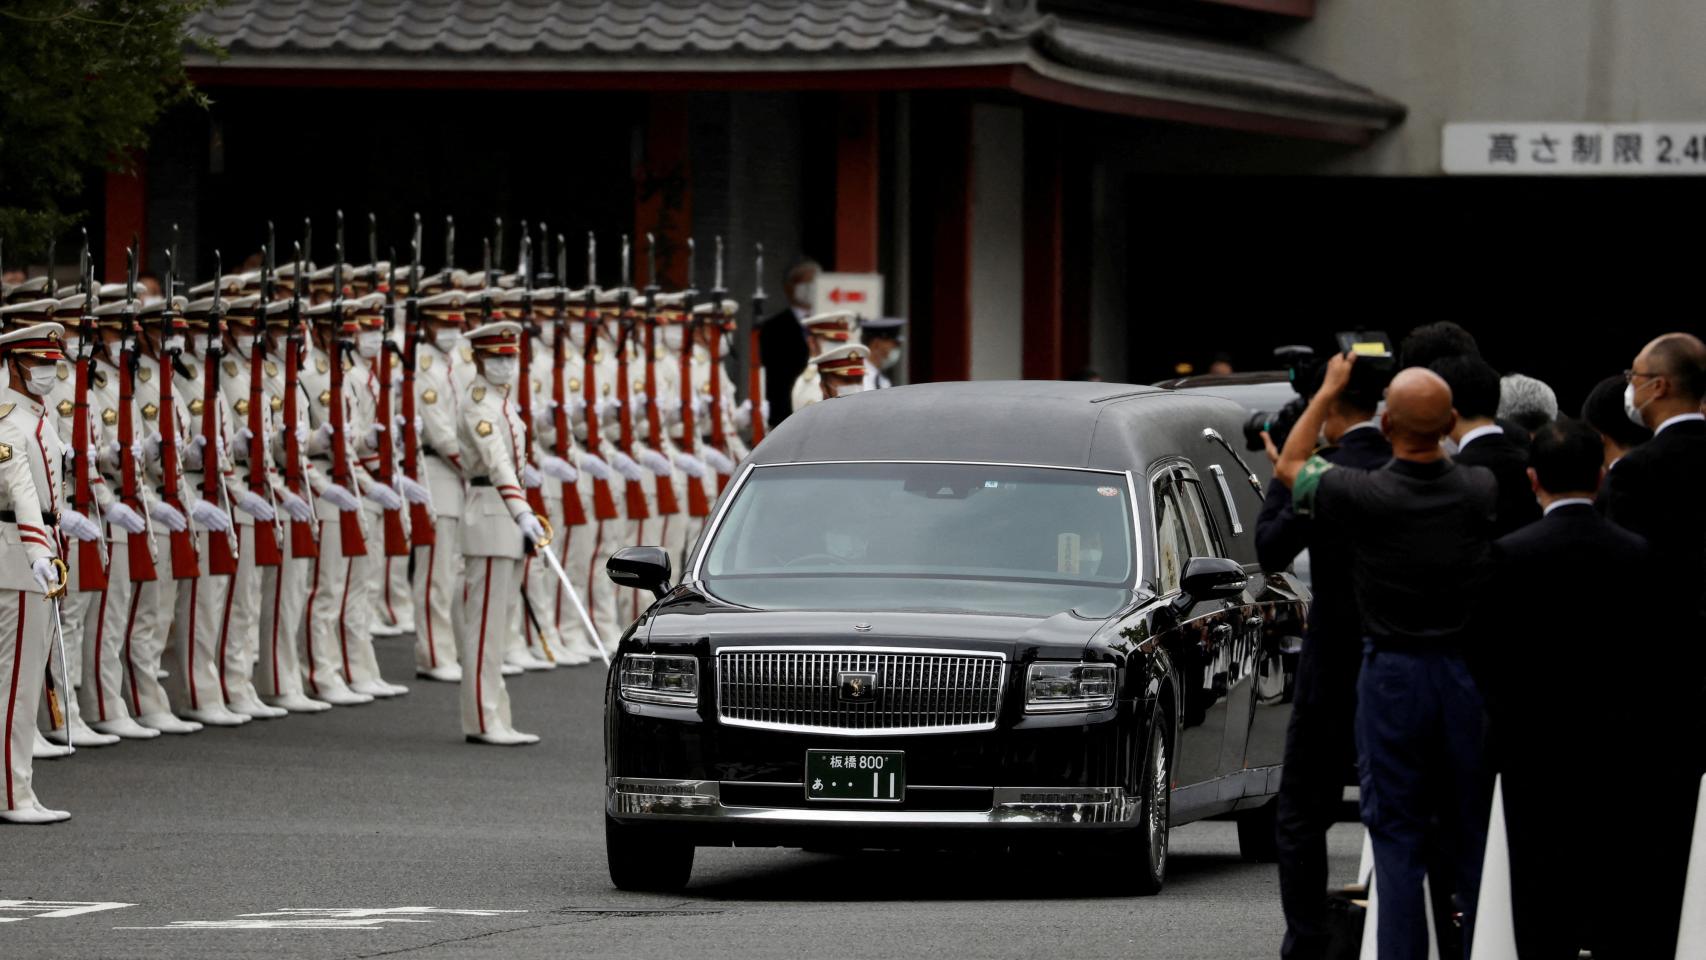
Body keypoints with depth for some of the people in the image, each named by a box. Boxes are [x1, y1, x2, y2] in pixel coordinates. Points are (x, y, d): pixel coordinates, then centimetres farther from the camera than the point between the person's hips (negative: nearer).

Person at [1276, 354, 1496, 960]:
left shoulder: (1364, 495, -15)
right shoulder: (1480, 491, -8)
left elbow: (1290, 466, 5)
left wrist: (1328, 391, 14)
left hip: (1393, 676, -2)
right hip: (1465, 671, 2)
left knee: (1397, 838, 3)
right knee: (1473, 833, 10)